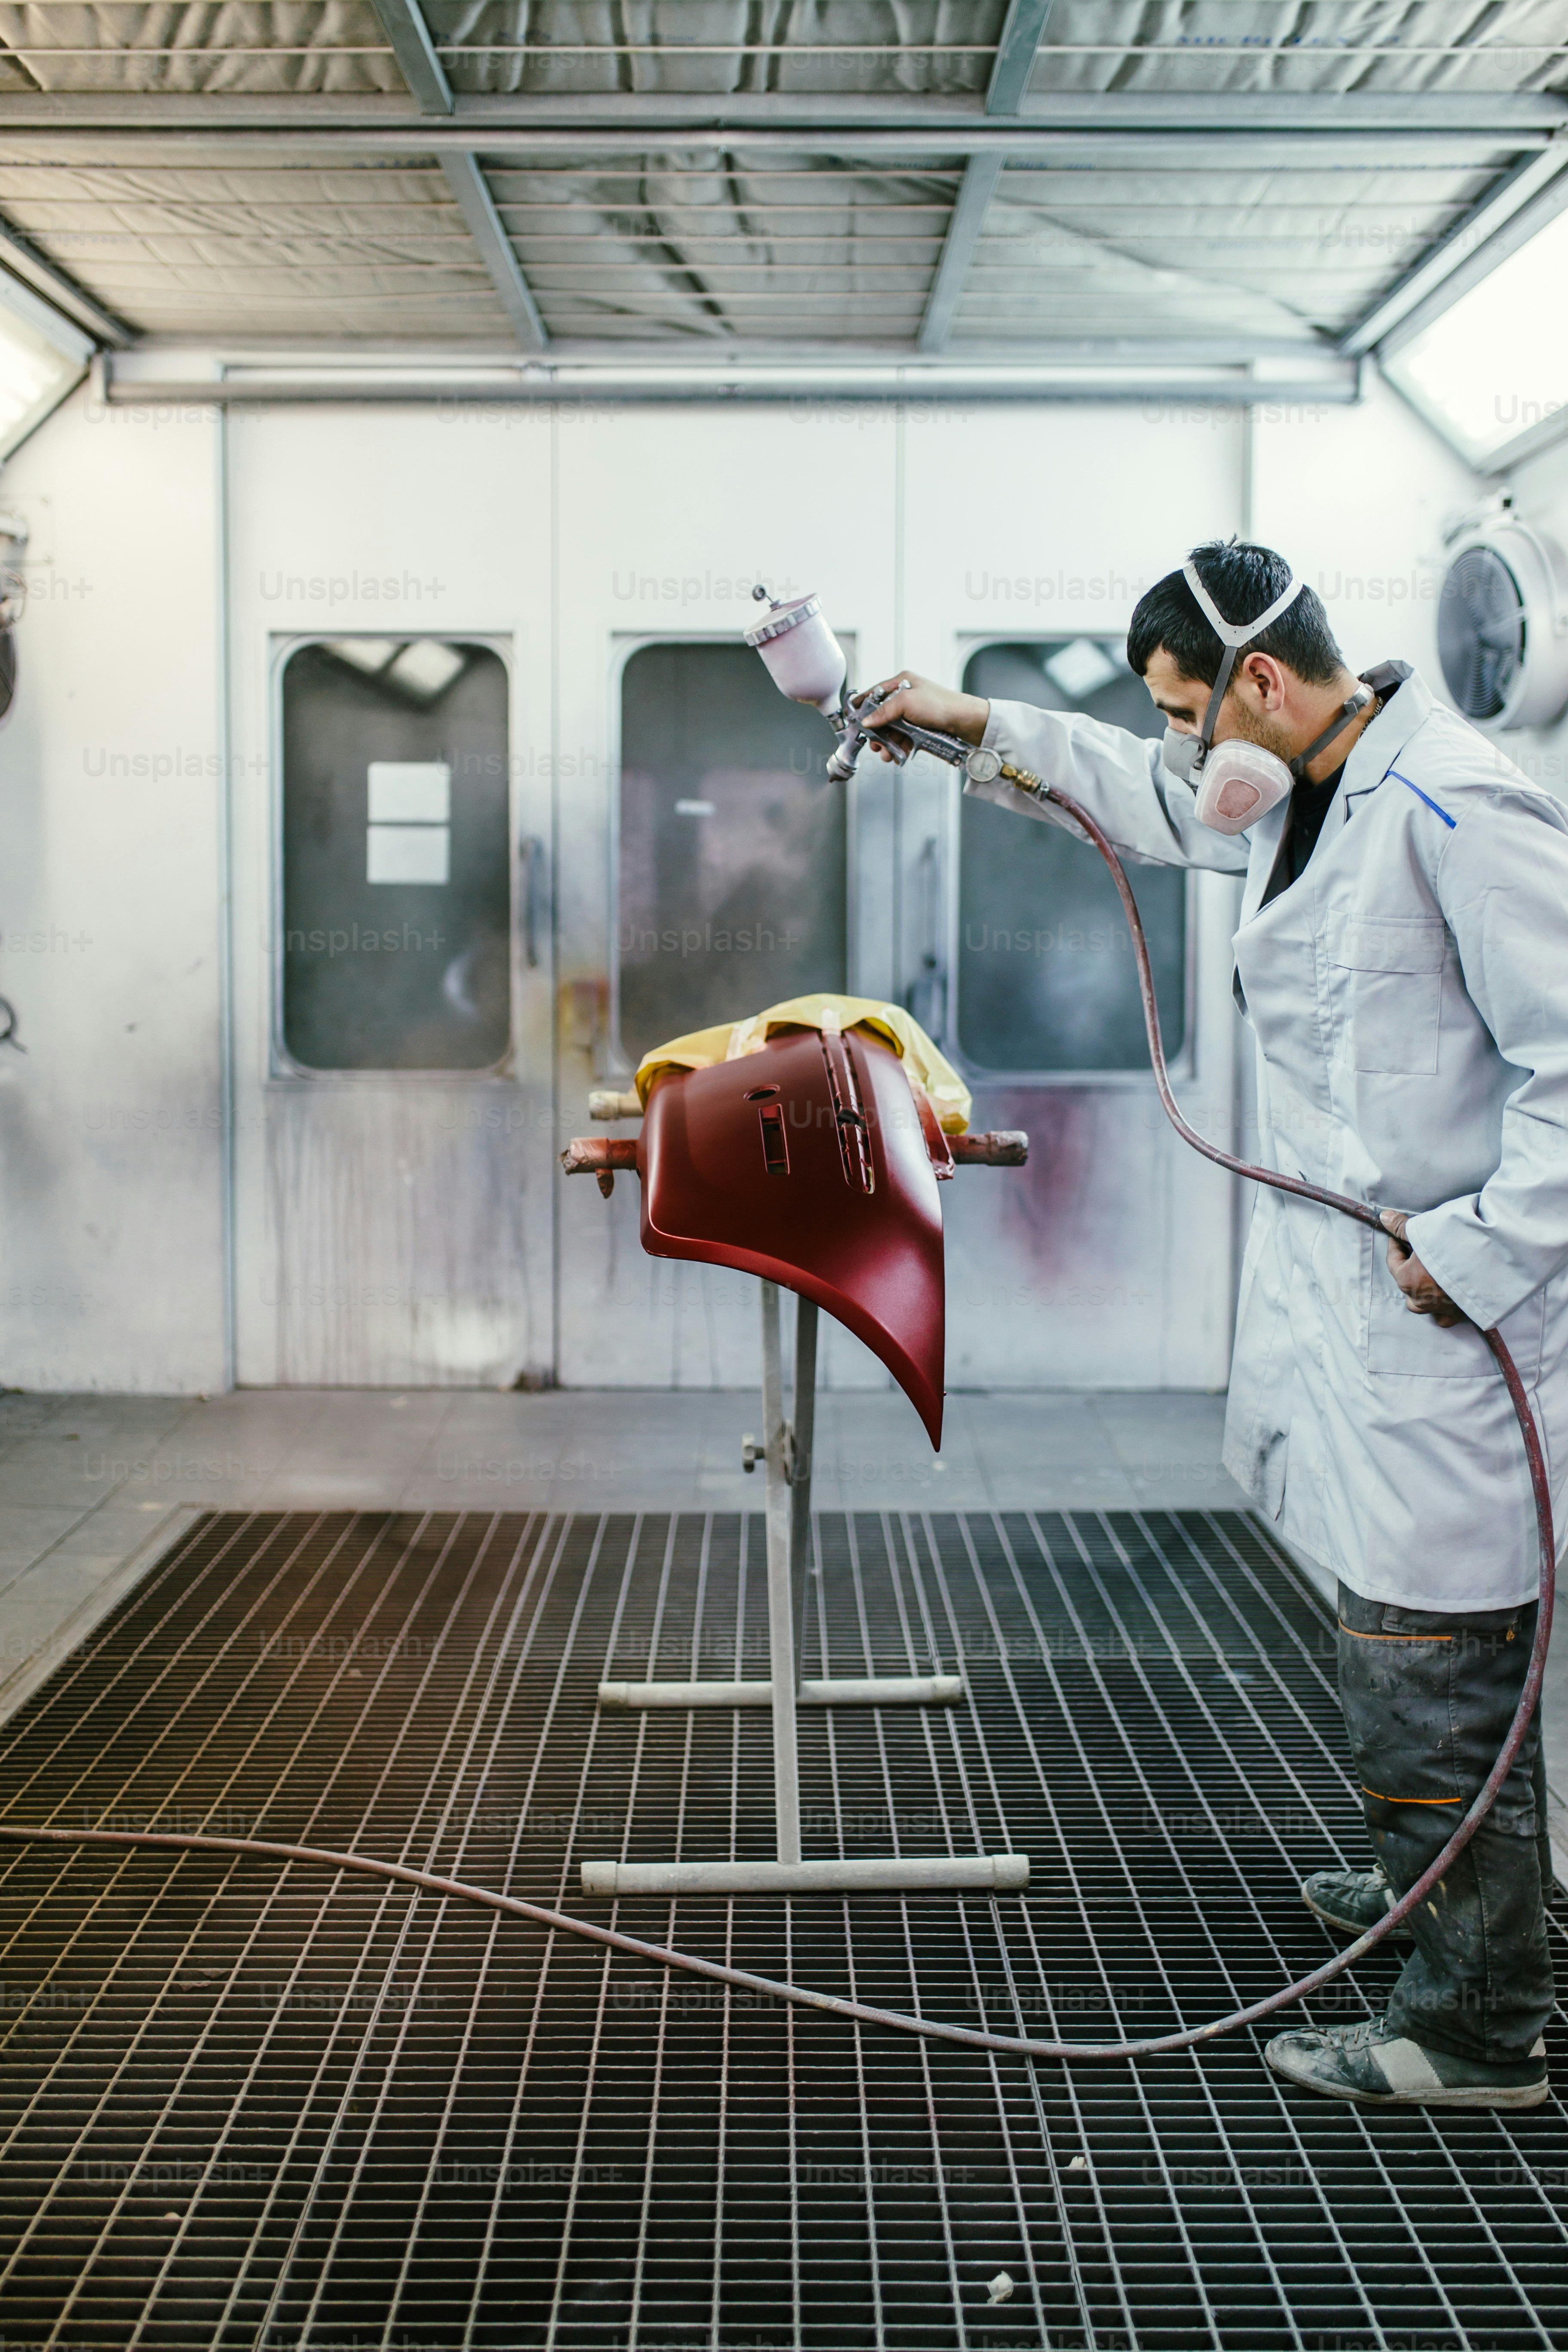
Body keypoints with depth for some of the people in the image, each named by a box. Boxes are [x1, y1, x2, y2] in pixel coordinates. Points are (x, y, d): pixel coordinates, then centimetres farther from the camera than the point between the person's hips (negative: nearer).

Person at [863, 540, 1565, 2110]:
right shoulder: (1296, 800, 12)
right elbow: (1146, 799, 34)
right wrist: (978, 726, 35)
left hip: (1442, 1317, -9)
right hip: (1340, 1296, 9)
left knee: (1431, 1666, -2)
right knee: (1398, 1636, 23)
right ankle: (1423, 1886, 42)